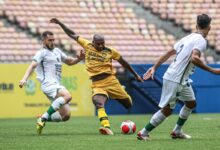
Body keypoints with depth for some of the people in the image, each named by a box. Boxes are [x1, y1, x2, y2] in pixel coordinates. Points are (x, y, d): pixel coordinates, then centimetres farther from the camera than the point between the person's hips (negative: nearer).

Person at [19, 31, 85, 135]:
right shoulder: (42, 53, 0)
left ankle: (43, 118, 14)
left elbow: (69, 61, 33)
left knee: (66, 116, 0)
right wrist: (24, 79, -30)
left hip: (57, 86, 8)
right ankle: (44, 118, -29)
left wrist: (79, 59, 12)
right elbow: (33, 65, -14)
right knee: (67, 96, -34)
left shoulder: (57, 51, 23)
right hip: (49, 84, -8)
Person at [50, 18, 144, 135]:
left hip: (110, 80, 0)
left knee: (128, 104, 5)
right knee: (99, 105, -28)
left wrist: (136, 75, 15)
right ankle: (106, 127, -43)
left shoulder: (110, 51, 2)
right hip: (97, 84, 0)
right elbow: (72, 35, 13)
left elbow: (123, 63, 12)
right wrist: (59, 23, 14)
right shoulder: (87, 45, 6)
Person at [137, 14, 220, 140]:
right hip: (174, 80, -9)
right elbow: (194, 59, -30)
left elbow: (169, 53, 12)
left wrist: (155, 67, 16)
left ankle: (177, 131, 29)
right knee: (167, 110, -2)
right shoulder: (201, 40, -14)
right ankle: (143, 133, 5)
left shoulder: (188, 37, 11)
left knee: (191, 103, 19)